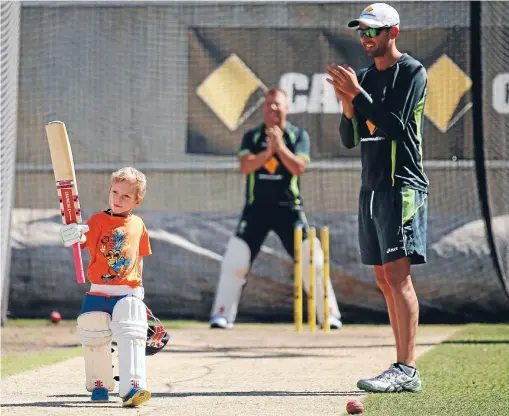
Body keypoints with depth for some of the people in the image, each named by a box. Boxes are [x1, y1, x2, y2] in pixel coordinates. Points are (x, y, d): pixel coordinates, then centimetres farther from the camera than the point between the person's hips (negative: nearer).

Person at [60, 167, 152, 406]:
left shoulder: (138, 225, 10)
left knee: (131, 338, -15)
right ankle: (99, 385, 26)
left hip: (128, 294, 0)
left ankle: (131, 388, -23)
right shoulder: (98, 220, 2)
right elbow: (85, 244, -13)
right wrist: (74, 236, -35)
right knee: (95, 341, 7)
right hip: (98, 294, 0)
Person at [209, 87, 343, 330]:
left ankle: (329, 314, 0)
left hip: (289, 208, -1)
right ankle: (222, 314, 3)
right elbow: (245, 166, -10)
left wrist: (280, 147, -24)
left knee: (312, 260, -7)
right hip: (256, 207, 1)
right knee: (235, 260, -6)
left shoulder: (298, 135, 2)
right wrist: (268, 151, -24)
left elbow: (299, 167, -12)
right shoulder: (252, 137, 5)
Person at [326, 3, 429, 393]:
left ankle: (407, 370, -18)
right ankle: (404, 369, 11)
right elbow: (350, 138, 15)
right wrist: (346, 100, -1)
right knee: (385, 279, 8)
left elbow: (393, 126, -16)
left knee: (398, 276, -14)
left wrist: (357, 93, -16)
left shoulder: (411, 72, -5)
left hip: (402, 186, -8)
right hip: (372, 186, 9)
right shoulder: (367, 77, 17)